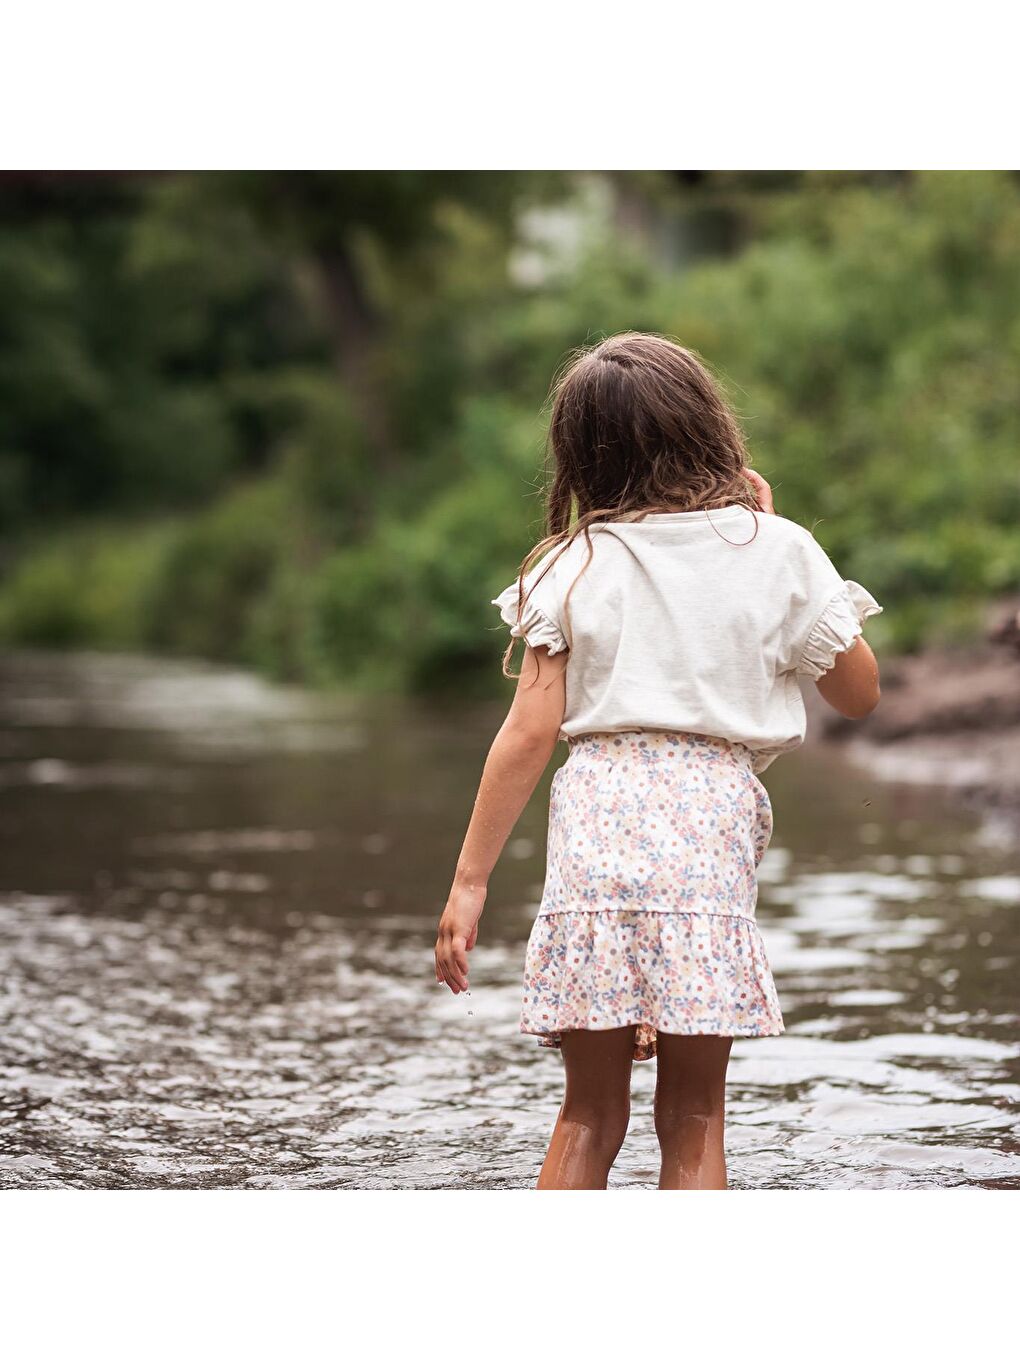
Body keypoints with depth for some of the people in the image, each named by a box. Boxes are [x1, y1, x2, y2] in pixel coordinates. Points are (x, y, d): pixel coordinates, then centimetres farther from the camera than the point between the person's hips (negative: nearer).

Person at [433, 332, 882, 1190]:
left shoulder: (574, 564, 7)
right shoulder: (776, 551, 6)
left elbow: (531, 731, 1)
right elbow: (859, 694, 18)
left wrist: (470, 880, 5)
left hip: (594, 819, 1)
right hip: (714, 822, -1)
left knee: (589, 1115, 11)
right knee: (693, 1121, 6)